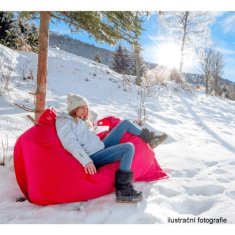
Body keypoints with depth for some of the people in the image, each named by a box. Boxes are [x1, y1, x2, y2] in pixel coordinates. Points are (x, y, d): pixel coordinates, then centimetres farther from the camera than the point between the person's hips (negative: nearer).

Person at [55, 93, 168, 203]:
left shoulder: (81, 121, 21)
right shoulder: (63, 121, -6)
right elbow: (70, 144, -20)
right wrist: (86, 161, -28)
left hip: (102, 146, 9)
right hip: (93, 157, -9)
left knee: (125, 123, 9)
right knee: (128, 147, -26)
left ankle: (149, 139, 21)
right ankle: (122, 190, -23)